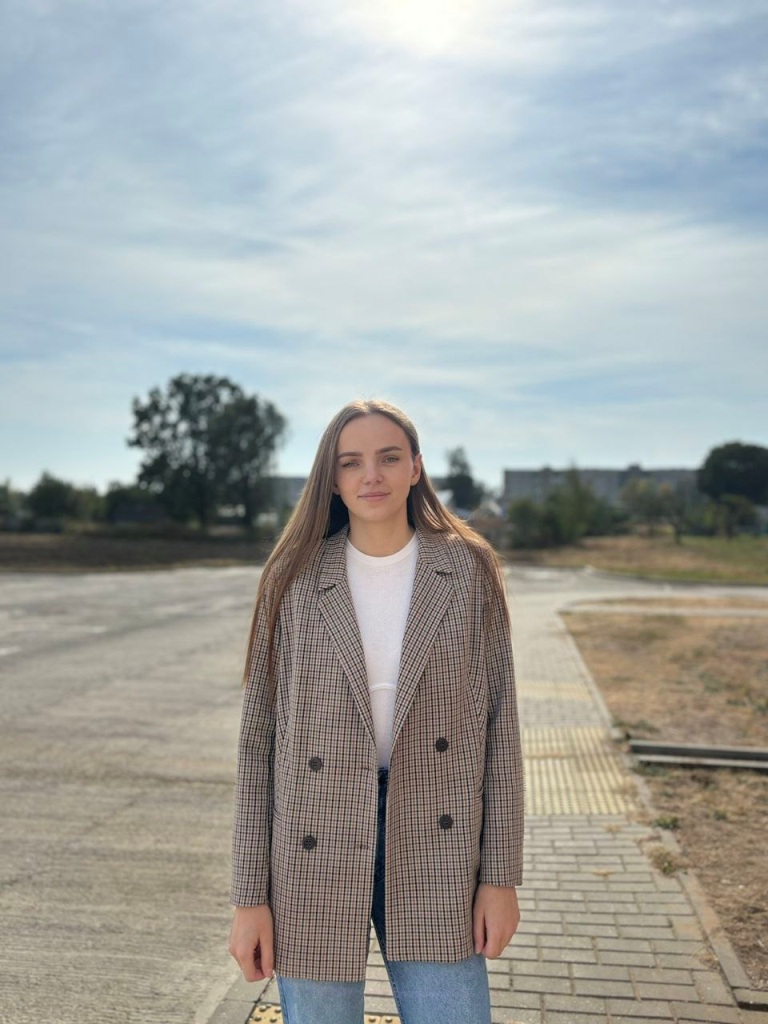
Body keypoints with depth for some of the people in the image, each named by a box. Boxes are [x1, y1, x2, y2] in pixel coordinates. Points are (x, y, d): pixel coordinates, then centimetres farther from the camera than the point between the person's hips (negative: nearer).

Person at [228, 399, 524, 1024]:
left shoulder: (469, 572, -2)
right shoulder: (294, 580, -3)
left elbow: (498, 725, 1)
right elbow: (259, 741, -1)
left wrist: (501, 876, -1)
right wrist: (250, 897, -1)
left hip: (433, 857, 0)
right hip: (315, 861, 0)